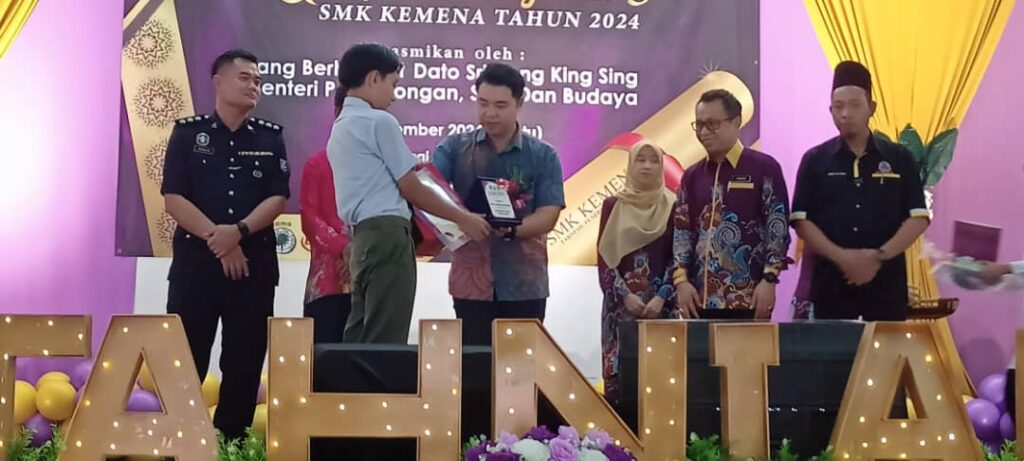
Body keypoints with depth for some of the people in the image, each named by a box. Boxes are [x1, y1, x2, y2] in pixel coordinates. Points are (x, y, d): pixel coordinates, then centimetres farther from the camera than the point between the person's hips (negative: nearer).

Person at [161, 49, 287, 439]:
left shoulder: (270, 137, 9)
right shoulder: (188, 132, 4)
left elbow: (277, 199, 0)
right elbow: (173, 199, -4)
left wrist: (239, 231, -17)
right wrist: (216, 239, -14)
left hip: (254, 263, 2)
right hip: (195, 260, -2)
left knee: (245, 362, 4)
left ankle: (231, 443, 14)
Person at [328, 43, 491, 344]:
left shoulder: (339, 128, 20)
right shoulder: (380, 121, -6)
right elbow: (410, 189, -5)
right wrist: (463, 219, 4)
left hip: (364, 237, 9)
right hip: (387, 236, -9)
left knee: (361, 338, 8)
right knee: (385, 342, -7)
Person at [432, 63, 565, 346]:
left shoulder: (542, 156, 4)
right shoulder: (454, 148, 5)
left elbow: (548, 215, -4)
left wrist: (510, 229, -24)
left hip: (524, 282, 0)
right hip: (471, 279, 0)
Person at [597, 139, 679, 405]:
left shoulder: (672, 206, 4)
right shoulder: (612, 205, 5)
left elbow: (678, 257, 0)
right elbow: (604, 257, 1)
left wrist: (662, 296, -12)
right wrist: (625, 295, -10)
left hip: (661, 302, 0)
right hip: (620, 301, 0)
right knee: (618, 370, -3)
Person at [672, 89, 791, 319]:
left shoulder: (763, 167, 0)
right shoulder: (692, 176, 14)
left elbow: (778, 228, -4)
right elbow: (682, 232, 10)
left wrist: (769, 280, -12)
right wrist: (681, 280, -2)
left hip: (748, 296, -4)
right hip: (700, 297, 5)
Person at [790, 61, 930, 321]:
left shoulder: (899, 158, 6)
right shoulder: (815, 160, 5)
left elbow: (918, 218, 1)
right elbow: (801, 221, -1)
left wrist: (879, 256, -13)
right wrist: (841, 257, -15)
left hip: (886, 280, 0)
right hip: (832, 280, 0)